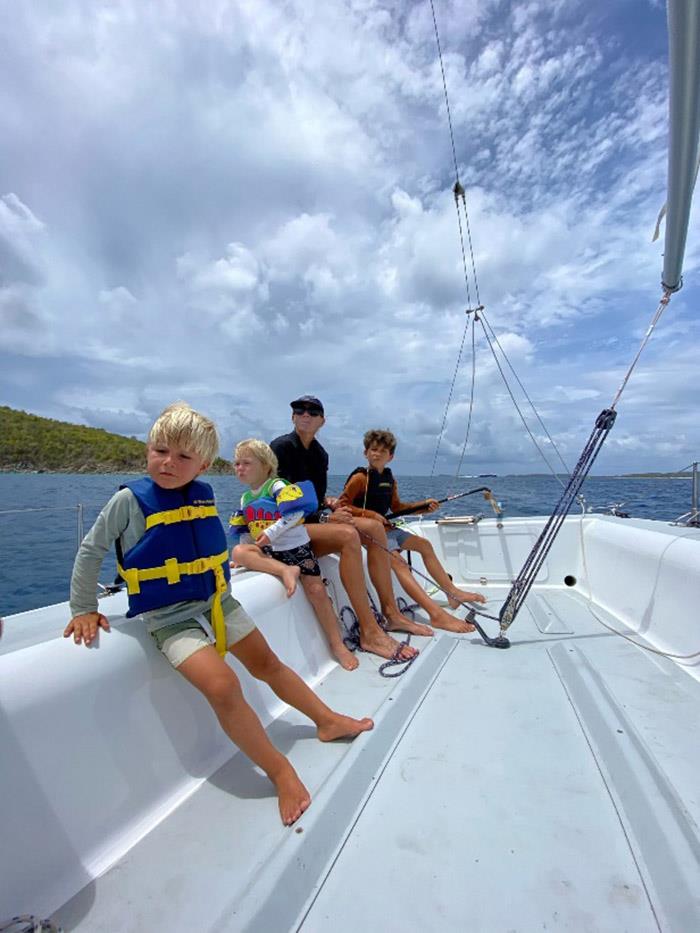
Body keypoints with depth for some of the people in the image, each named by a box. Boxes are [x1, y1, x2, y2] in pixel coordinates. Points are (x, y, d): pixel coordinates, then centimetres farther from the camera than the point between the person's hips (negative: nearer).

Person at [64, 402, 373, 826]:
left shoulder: (205, 495, 0)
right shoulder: (130, 500, -13)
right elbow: (91, 551, -2)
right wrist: (84, 609, 3)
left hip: (218, 601, 5)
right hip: (171, 616, -4)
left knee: (267, 663, 13)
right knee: (222, 685, -22)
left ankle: (328, 720, 29)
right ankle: (281, 773, -4)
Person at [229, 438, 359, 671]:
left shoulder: (277, 486, -8)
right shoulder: (245, 499, 12)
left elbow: (296, 511, -21)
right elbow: (243, 533, 16)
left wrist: (272, 532, -24)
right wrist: (246, 556, 3)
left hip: (295, 546, -5)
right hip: (267, 551, 5)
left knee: (316, 590, -10)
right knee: (238, 553, -23)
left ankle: (337, 645, 4)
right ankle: (284, 571, -29)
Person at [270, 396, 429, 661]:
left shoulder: (320, 454, 14)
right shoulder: (281, 447, -10)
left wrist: (327, 503, -2)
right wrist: (325, 518, -19)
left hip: (314, 520, 8)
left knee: (374, 526, -8)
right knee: (348, 535, -32)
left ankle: (391, 613, -5)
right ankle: (369, 632, -27)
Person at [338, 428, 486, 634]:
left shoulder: (389, 479, 11)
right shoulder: (360, 478, -13)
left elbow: (397, 507, 20)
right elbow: (341, 504, -16)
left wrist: (423, 505, 8)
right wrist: (370, 514, -23)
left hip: (387, 527, 9)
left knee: (424, 544, 12)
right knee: (398, 561, -30)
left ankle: (453, 592, 26)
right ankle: (437, 614, -36)